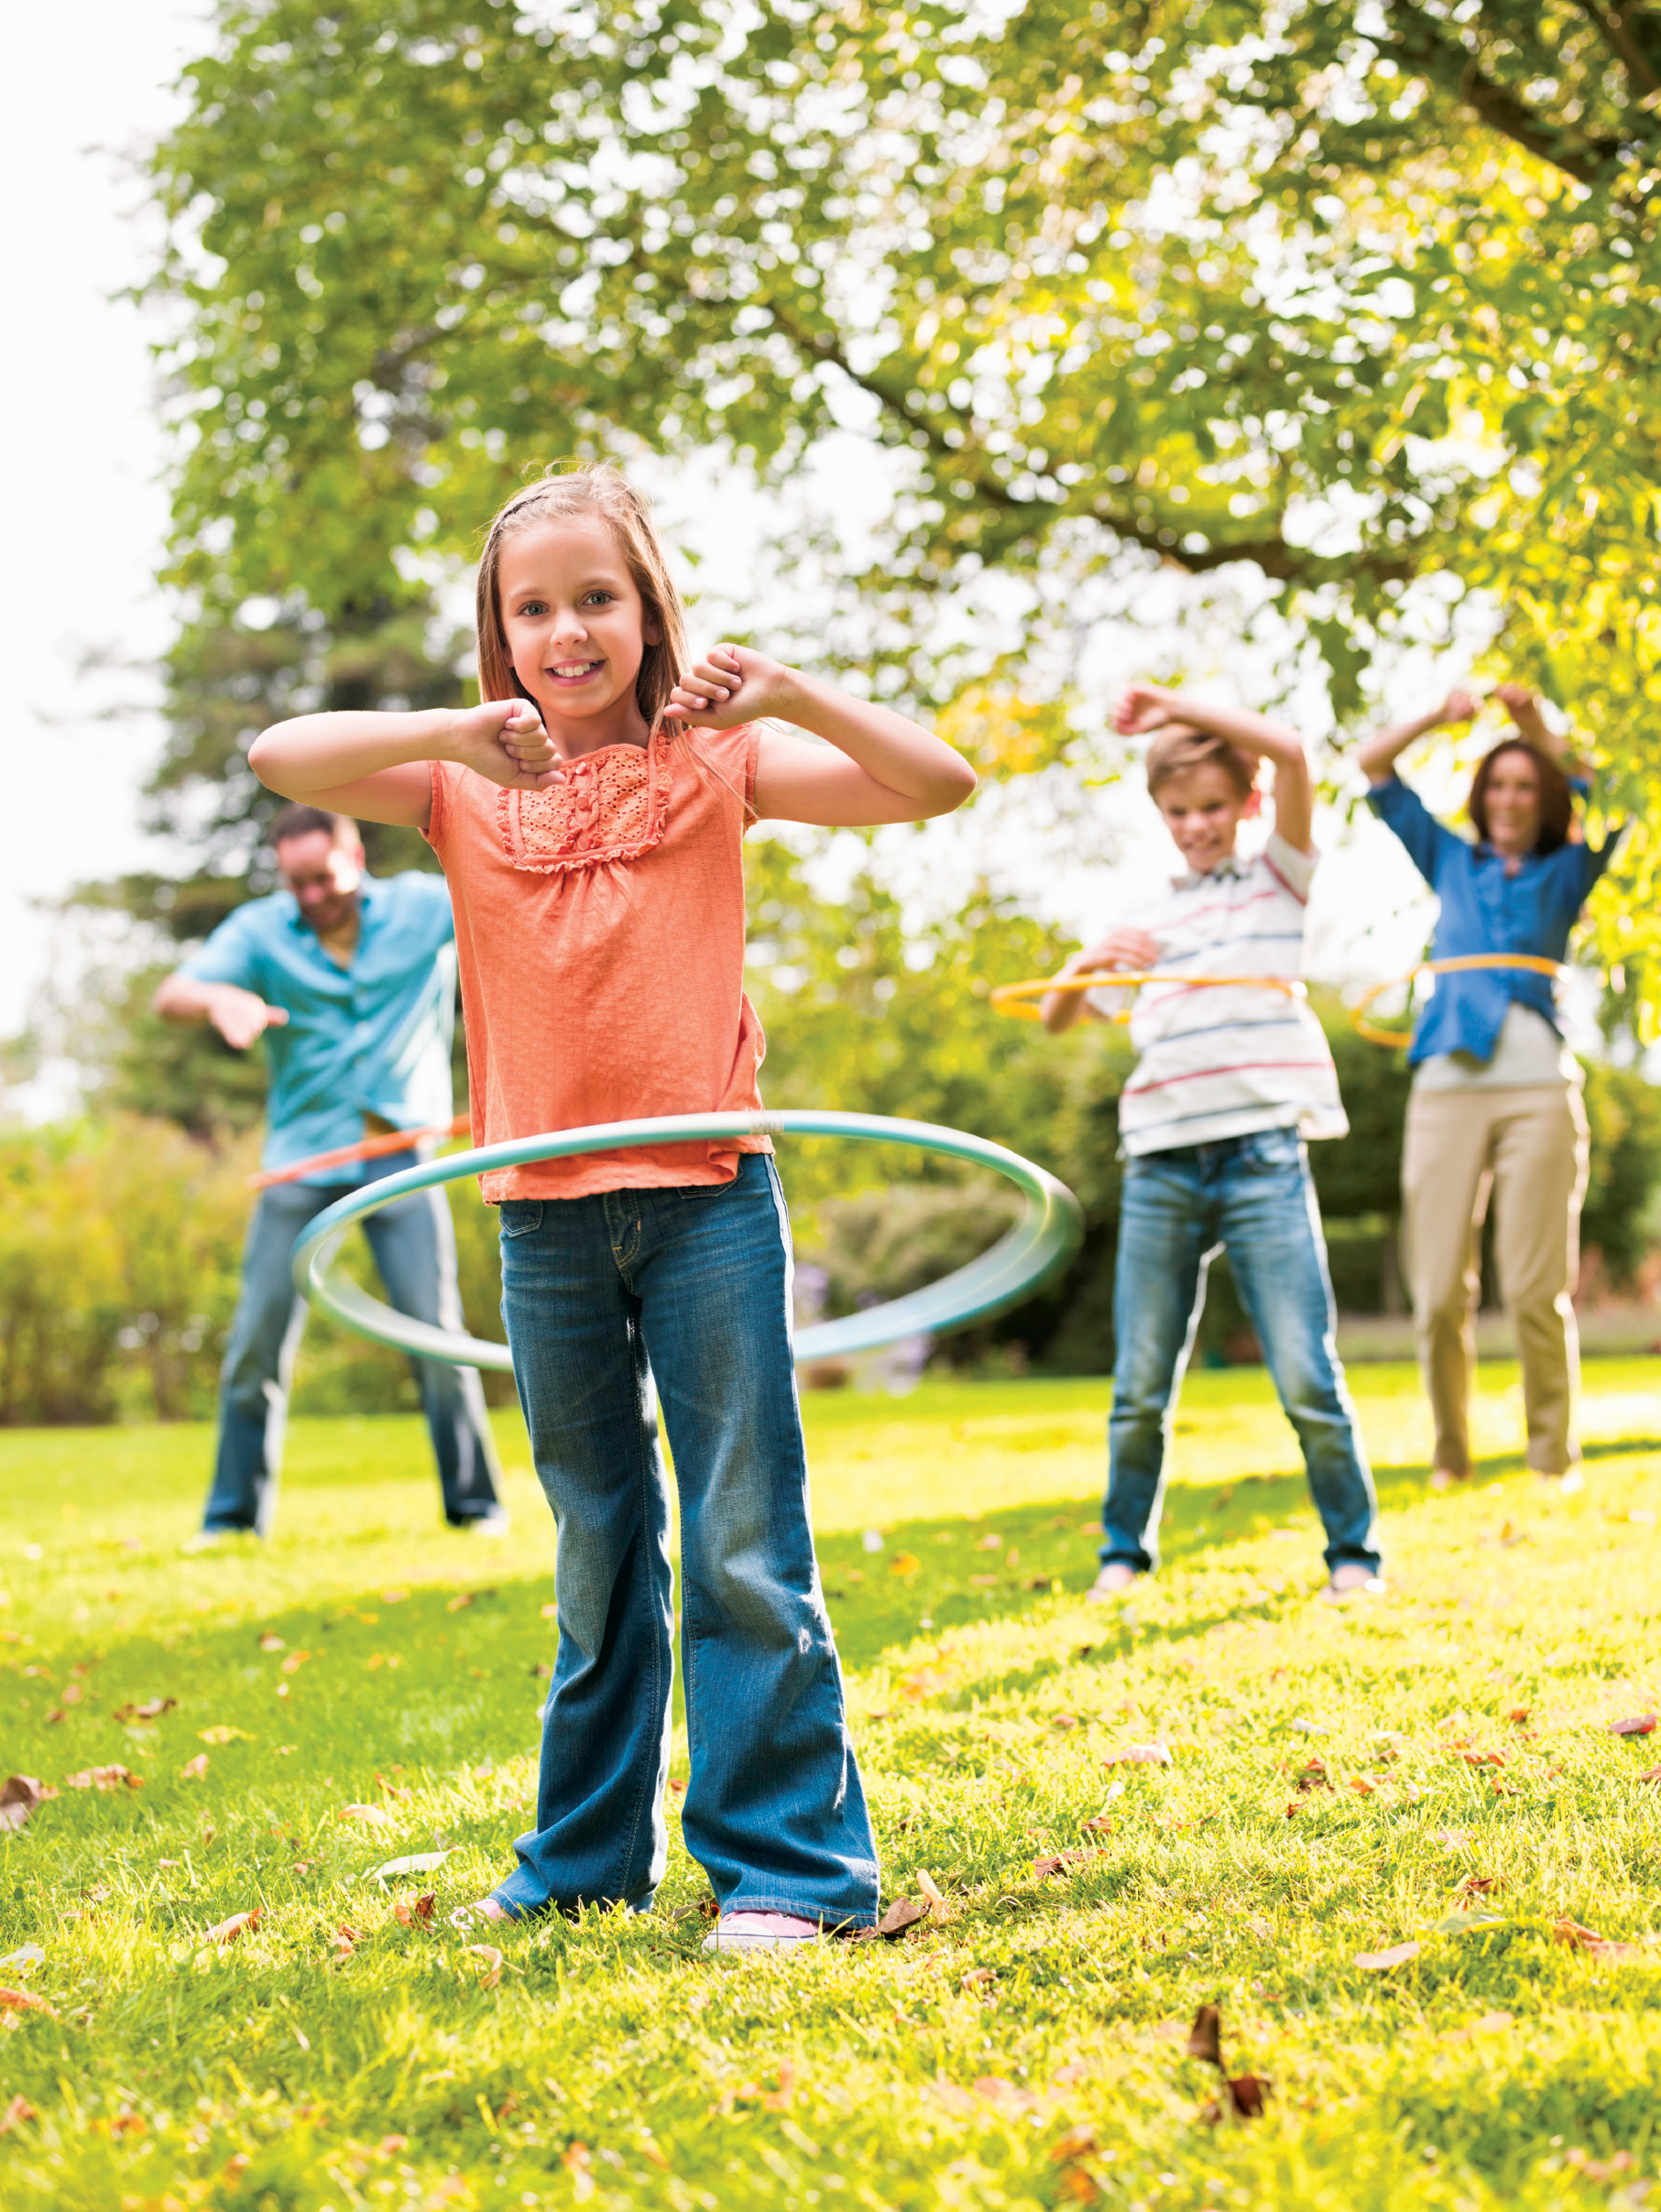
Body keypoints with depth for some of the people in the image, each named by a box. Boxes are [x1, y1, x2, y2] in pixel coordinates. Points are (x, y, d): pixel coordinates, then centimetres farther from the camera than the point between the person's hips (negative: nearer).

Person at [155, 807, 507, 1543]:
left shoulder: (422, 904, 1)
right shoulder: (260, 929, 2)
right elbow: (171, 994, -9)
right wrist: (221, 999, -32)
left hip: (401, 1153, -1)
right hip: (301, 1159, 1)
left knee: (436, 1333, -3)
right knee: (258, 1337, 1)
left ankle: (474, 1503, 10)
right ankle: (234, 1513, 13)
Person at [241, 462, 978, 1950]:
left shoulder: (714, 763, 1)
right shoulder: (467, 788, 4)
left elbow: (939, 784, -5)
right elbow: (279, 759, -9)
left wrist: (791, 694, -20)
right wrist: (462, 733, -22)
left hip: (708, 1195, -2)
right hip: (548, 1214, 2)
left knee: (745, 1545, -3)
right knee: (598, 1551, 14)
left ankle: (789, 1860, 5)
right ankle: (589, 1859, 26)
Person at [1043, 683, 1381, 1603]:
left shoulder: (1277, 880, 10)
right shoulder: (1144, 922, 19)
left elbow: (1289, 751, -6)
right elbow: (1058, 1017, 16)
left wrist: (1174, 707, -5)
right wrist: (1087, 962, -5)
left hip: (1263, 1155, -3)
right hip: (1161, 1167, 3)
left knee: (1307, 1378, -6)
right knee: (1140, 1386, 5)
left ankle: (1353, 1552, 8)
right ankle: (1125, 1552, 19)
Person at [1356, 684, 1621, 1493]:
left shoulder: (1565, 874, 18)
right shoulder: (1451, 862, 21)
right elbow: (1372, 767, 20)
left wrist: (1539, 726, -1)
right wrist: (1440, 716, 7)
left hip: (1538, 1085, -1)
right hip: (1448, 1083, 1)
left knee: (1536, 1289, -6)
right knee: (1440, 1290, -4)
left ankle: (1554, 1458, 4)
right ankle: (1449, 1455, 9)